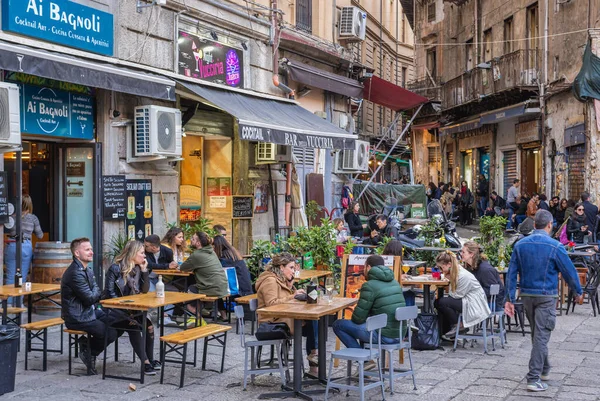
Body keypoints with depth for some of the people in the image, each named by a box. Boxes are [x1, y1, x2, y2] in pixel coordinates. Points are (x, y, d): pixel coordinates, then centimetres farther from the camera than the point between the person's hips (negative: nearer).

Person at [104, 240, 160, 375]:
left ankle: (150, 359, -5)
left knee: (148, 325, -18)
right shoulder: (115, 268, -10)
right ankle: (145, 362, -24)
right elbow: (110, 293, -14)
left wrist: (144, 270, -3)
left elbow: (145, 290, 7)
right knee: (135, 326, -30)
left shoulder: (138, 268, 9)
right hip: (115, 311, -6)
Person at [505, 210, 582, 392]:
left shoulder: (520, 245, 1)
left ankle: (543, 369, 36)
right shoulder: (555, 247, -12)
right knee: (541, 336, -3)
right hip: (546, 296, -5)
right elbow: (569, 272, -5)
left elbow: (512, 273, 1)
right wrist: (578, 292, 11)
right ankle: (534, 379, -6)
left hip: (526, 295, 5)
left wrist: (510, 299, 4)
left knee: (537, 334, 21)